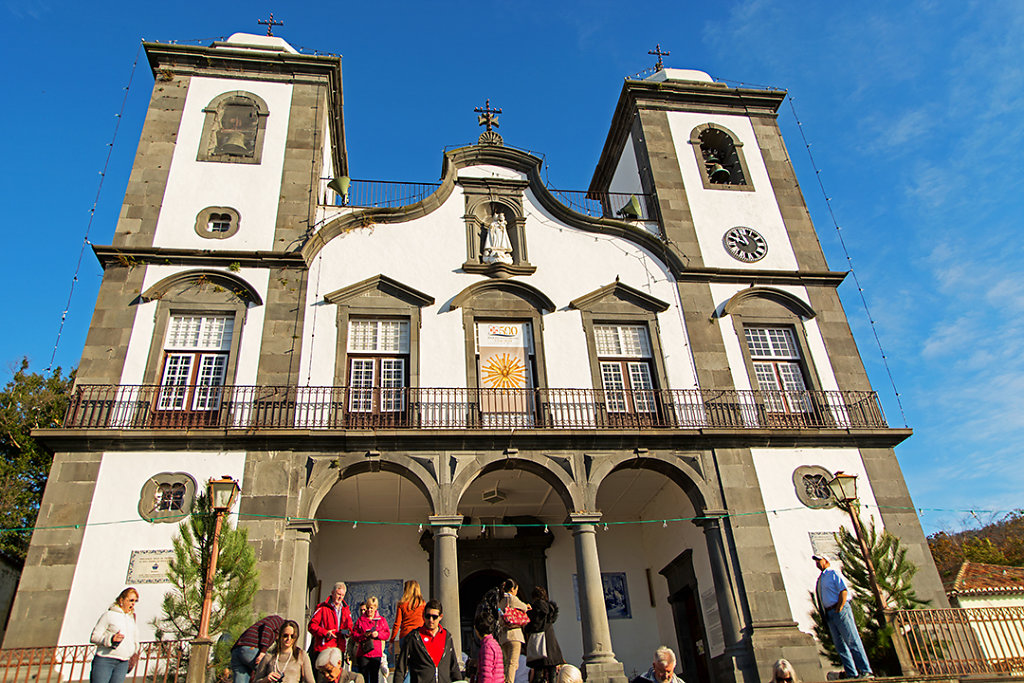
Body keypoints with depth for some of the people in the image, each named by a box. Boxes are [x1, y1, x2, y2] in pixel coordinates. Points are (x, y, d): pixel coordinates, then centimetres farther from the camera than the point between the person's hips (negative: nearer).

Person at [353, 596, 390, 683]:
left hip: (376, 653, 1)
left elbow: (387, 634, 8)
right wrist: (362, 635, -13)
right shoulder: (360, 619, 9)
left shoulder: (381, 620, 11)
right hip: (363, 653, 0)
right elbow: (354, 634, 5)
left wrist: (378, 634, -10)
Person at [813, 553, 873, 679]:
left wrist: (838, 610, -16)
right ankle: (852, 674, 7)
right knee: (840, 645, 5)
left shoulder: (833, 573, -1)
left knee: (852, 641, -8)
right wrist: (826, 615, 6)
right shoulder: (820, 580, 20)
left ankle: (866, 671, -4)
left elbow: (844, 591, -12)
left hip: (840, 610, -8)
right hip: (829, 614, 8)